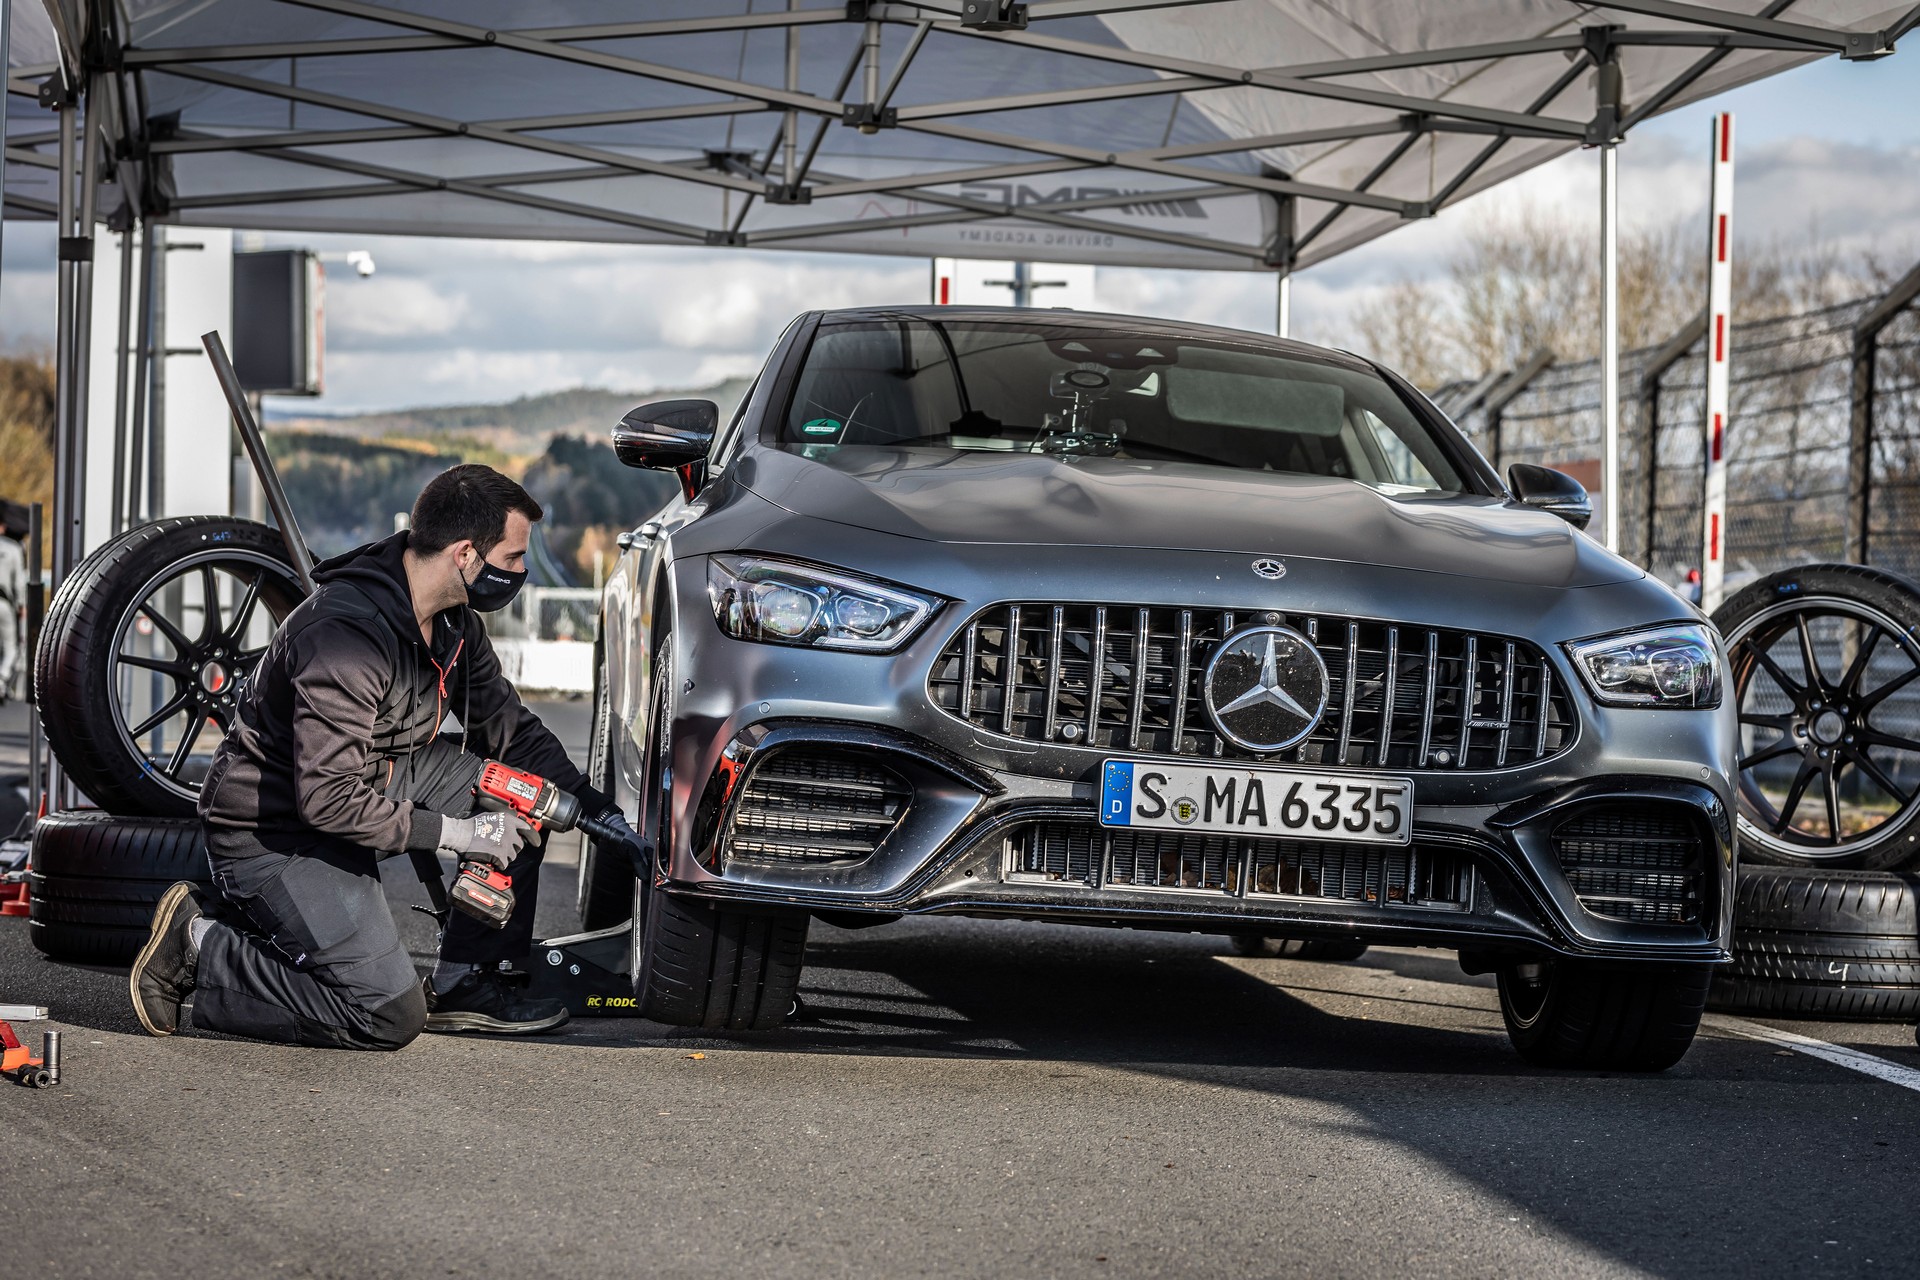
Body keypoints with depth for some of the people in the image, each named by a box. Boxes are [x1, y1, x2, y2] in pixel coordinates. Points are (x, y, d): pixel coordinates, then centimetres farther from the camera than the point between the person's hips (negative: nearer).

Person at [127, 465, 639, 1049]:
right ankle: (200, 948, -4)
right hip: (272, 833, -9)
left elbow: (507, 725, 15)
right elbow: (328, 799, -32)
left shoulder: (453, 619, -1)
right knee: (390, 1017, -16)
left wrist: (590, 803, 5)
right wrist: (452, 833, -25)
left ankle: (465, 983, 8)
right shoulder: (348, 633, -30)